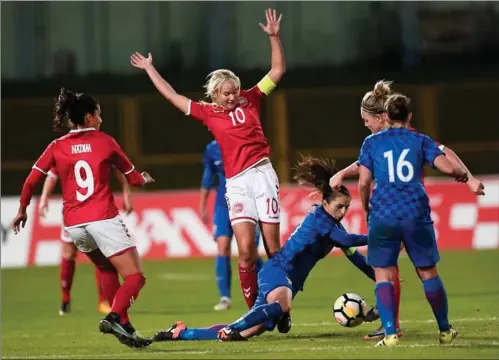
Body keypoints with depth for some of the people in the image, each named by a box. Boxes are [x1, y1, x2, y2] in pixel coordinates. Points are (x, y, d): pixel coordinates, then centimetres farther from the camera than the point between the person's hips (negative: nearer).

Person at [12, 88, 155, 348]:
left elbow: (31, 180, 5)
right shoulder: (104, 141, 4)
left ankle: (124, 326, 18)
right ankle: (114, 317, -31)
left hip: (74, 224, 5)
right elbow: (133, 178, 14)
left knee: (107, 270, 26)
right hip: (103, 219, -5)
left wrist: (22, 209, 21)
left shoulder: (57, 147, 8)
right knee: (135, 277, -6)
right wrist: (144, 179, 37)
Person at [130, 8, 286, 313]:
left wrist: (274, 37, 0)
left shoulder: (250, 100, 8)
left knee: (273, 248, 0)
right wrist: (150, 69, 25)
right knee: (246, 250, -11)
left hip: (262, 175, -1)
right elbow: (172, 96, 19)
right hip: (236, 183, 1)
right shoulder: (207, 112, 10)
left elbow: (278, 71, 10)